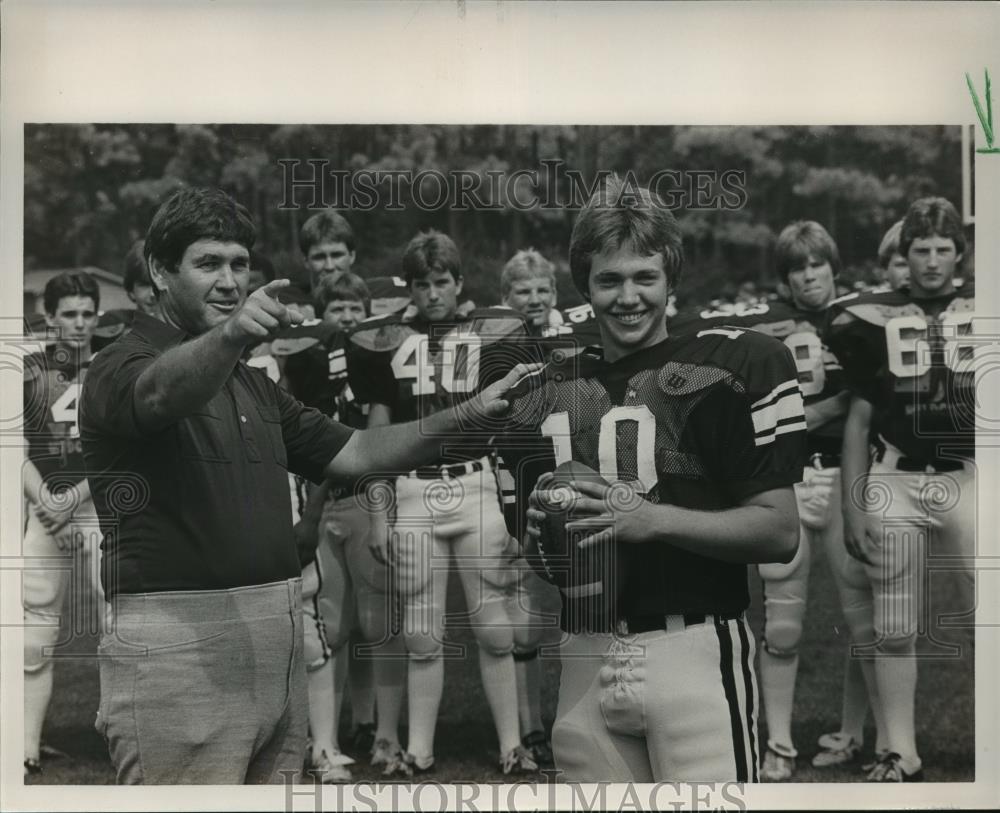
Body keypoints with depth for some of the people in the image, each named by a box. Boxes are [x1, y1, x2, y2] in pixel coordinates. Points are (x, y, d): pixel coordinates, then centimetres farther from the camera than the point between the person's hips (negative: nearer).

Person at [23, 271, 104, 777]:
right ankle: (28, 752, 5)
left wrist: (72, 497, -11)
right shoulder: (29, 372, 7)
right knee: (34, 640, 0)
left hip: (102, 507, -1)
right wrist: (44, 500, -12)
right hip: (43, 512, 1)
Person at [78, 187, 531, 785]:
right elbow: (165, 391, -30)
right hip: (180, 643, -7)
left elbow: (353, 453, 17)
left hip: (277, 639, 7)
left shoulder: (254, 385, 20)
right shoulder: (122, 368, -5)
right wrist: (229, 335, -51)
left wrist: (468, 414, 6)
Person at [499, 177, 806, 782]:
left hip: (695, 655, -4)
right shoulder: (546, 394, 15)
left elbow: (781, 533, -5)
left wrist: (654, 518, -16)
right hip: (585, 663, 5)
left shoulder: (729, 367, -1)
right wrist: (541, 530, 0)